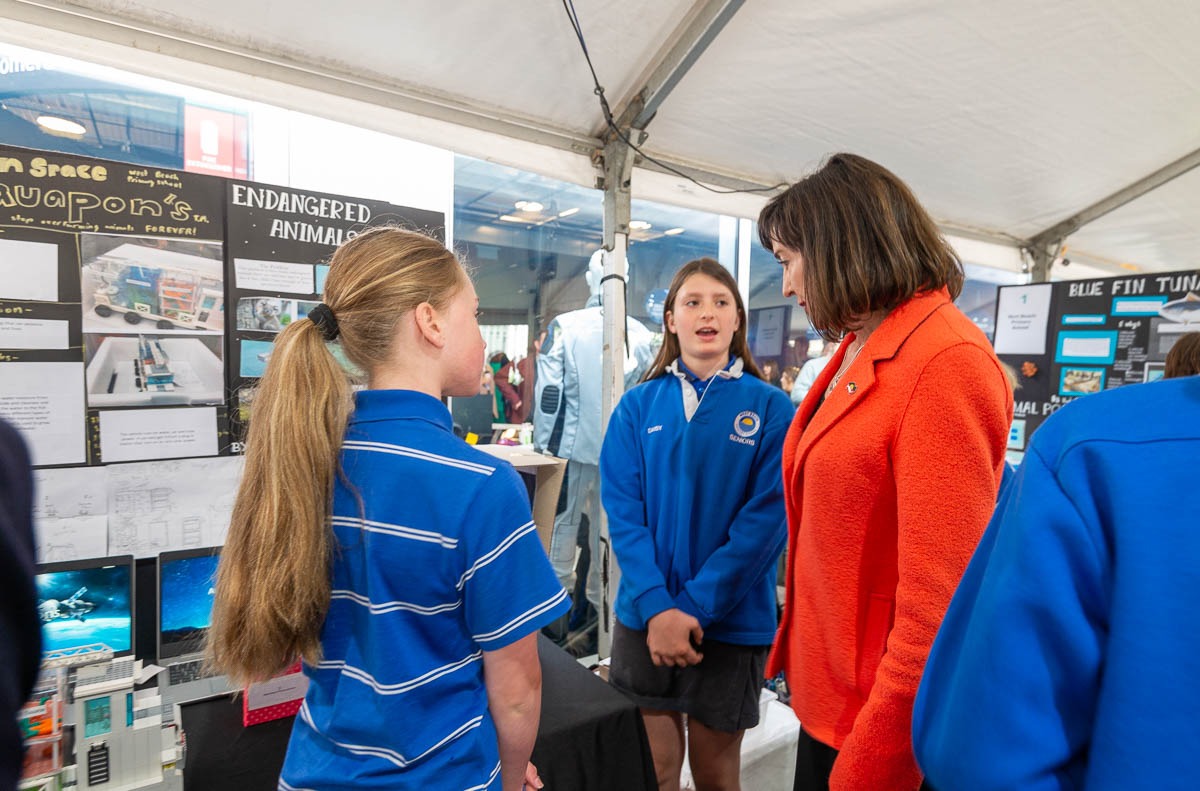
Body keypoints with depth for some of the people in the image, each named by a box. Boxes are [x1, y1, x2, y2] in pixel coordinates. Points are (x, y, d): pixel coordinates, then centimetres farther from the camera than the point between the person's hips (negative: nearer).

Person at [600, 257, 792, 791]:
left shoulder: (770, 408, -6)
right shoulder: (638, 405, -1)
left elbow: (766, 519, -12)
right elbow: (621, 507, -7)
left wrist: (695, 608, -16)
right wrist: (656, 606, -17)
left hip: (732, 622, -1)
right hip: (642, 617, 1)